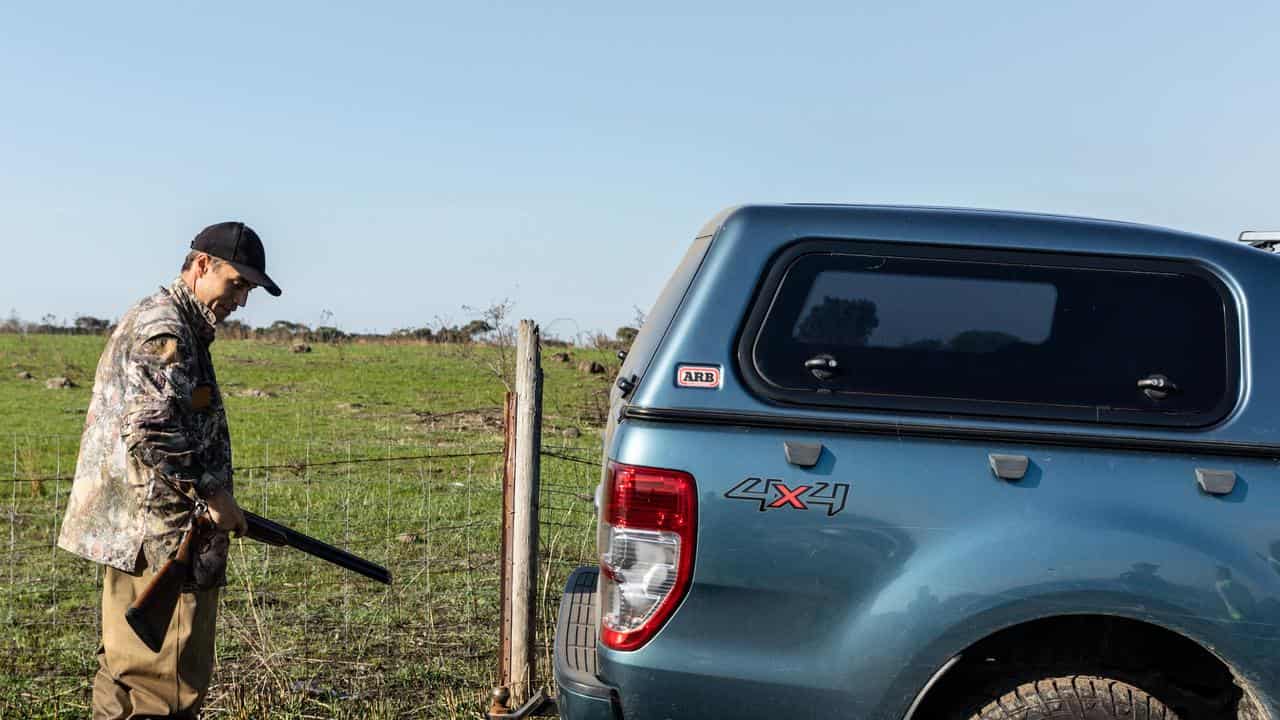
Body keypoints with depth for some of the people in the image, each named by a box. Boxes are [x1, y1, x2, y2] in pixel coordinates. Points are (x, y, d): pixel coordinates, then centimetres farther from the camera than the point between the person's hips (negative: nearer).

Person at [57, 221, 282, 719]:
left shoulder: (154, 320, 20)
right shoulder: (164, 329, -14)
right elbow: (149, 430, -25)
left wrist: (210, 496, 21)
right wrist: (210, 493, -17)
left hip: (131, 530, 11)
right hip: (159, 537, -11)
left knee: (126, 669, 16)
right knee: (167, 680, -7)